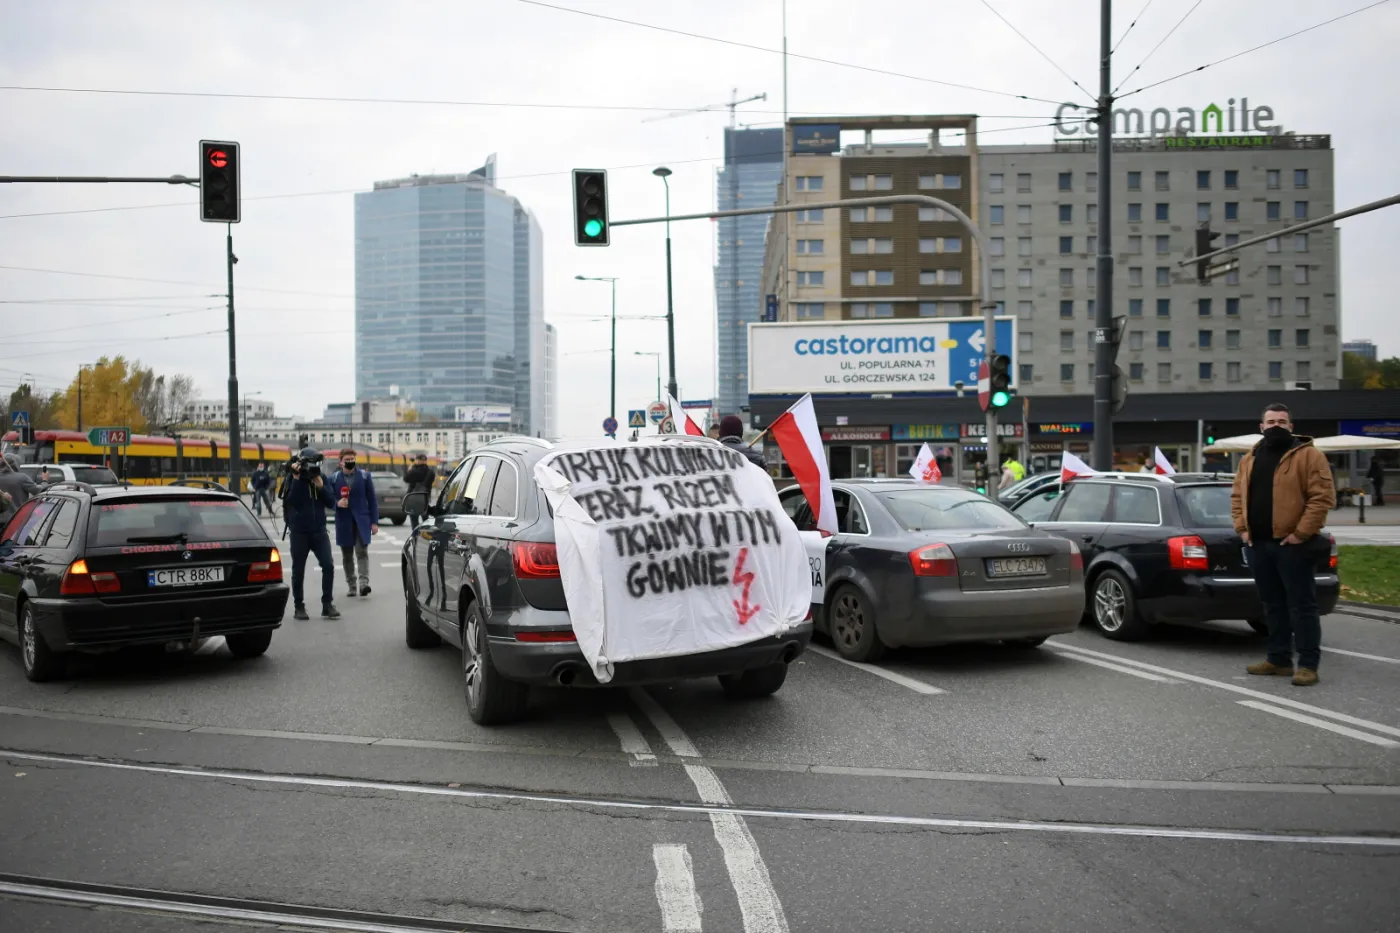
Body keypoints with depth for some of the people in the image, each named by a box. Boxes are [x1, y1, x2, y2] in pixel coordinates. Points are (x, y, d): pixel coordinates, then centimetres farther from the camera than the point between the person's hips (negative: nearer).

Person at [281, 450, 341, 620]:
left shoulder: (321, 477, 6)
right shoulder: (292, 477, -3)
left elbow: (331, 503, 2)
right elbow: (292, 500, -17)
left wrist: (321, 487, -11)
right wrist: (296, 478, -20)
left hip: (319, 530, 2)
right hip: (299, 531, -2)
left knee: (328, 566, -9)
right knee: (298, 570, 5)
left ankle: (327, 605, -2)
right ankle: (298, 606, 17)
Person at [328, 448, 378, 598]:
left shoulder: (365, 476, 4)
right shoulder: (334, 479, 5)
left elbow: (372, 499, 3)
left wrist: (374, 521, -2)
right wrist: (337, 503, -18)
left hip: (362, 521, -2)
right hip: (344, 522, 2)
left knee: (362, 552, -12)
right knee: (347, 556, 8)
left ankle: (364, 583, -19)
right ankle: (351, 586, 15)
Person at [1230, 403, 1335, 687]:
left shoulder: (1308, 455, -6)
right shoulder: (1250, 460, 14)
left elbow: (1322, 497, -13)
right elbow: (1237, 496, 19)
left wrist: (1301, 533, -16)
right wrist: (1242, 528, 5)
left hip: (1291, 545, -6)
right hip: (1259, 545, 7)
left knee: (1301, 605, -4)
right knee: (1272, 605, 13)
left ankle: (1308, 664, -1)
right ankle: (1278, 659, 21)